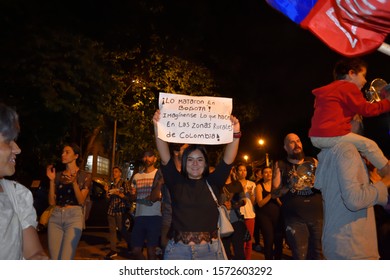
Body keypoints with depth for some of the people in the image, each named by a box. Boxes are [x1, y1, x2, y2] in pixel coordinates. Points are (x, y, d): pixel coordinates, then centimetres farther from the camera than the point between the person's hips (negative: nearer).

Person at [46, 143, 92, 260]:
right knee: (54, 259, 3)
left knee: (65, 259, -12)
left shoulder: (85, 176, 4)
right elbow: (52, 202, 8)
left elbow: (81, 201, -5)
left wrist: (74, 182, -18)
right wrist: (52, 180, -1)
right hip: (56, 216, 4)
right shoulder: (58, 175, 14)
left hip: (74, 216, -4)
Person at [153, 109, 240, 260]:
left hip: (210, 250, 0)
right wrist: (158, 128, -19)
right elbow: (165, 157, -6)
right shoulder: (176, 182, 6)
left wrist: (235, 133, -20)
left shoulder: (213, 183, 6)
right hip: (177, 249, 0)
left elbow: (228, 159, -5)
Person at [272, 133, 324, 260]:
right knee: (301, 256, -1)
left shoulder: (313, 162, 11)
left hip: (318, 216, 2)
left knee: (319, 255, 7)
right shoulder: (280, 165, 5)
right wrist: (289, 186, -18)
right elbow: (274, 193, 1)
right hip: (295, 219, -2)